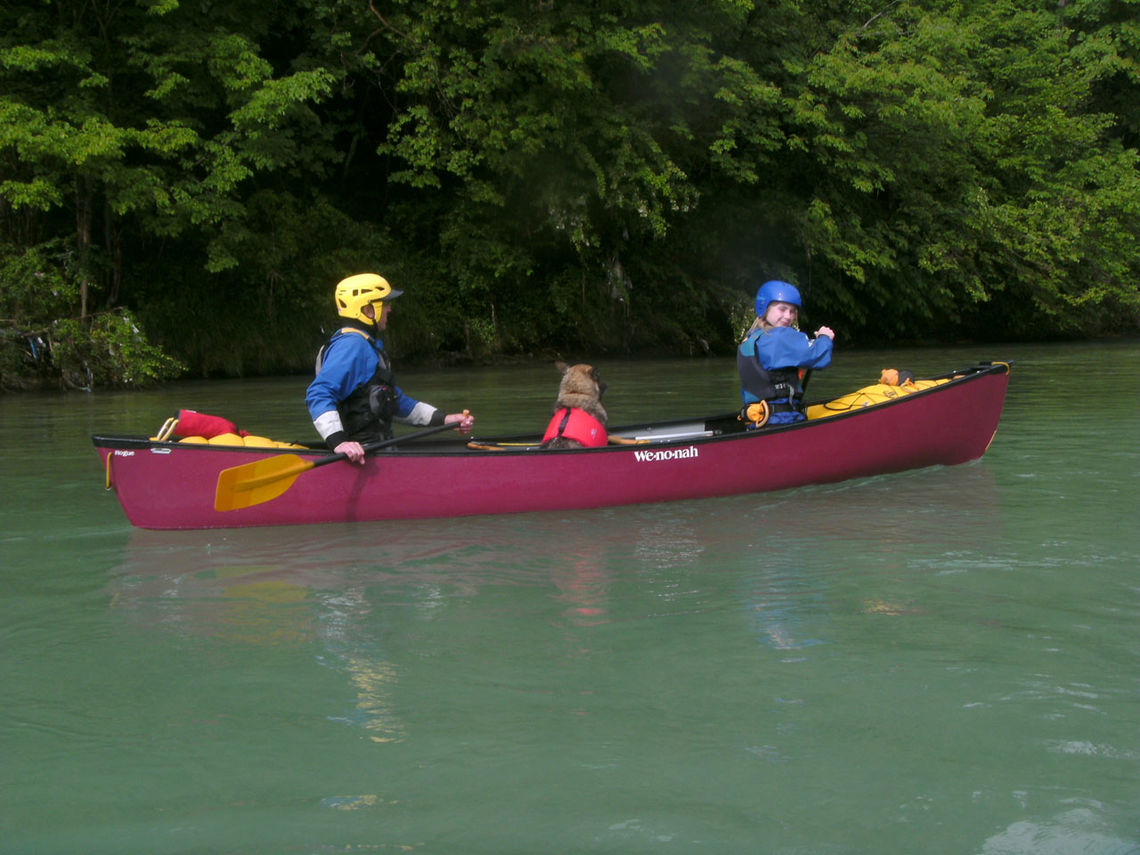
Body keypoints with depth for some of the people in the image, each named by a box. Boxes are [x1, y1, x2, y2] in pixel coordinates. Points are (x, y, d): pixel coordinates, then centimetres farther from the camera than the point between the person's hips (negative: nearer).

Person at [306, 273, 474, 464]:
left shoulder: (369, 345, 22)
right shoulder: (352, 345, -12)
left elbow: (396, 401, 28)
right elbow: (318, 395, -24)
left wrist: (443, 419, 20)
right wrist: (338, 441, -36)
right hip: (362, 453, -10)